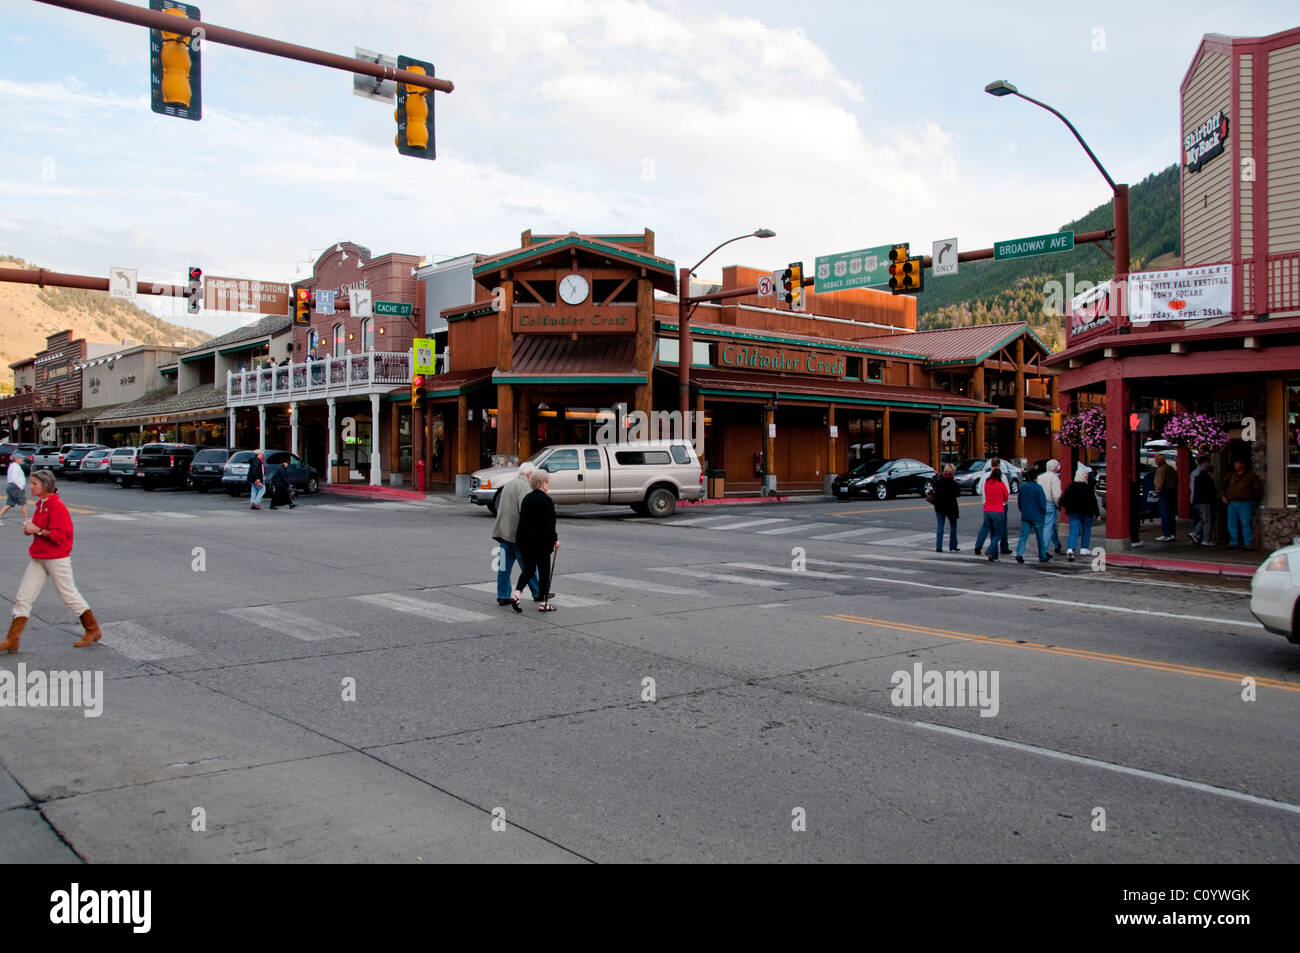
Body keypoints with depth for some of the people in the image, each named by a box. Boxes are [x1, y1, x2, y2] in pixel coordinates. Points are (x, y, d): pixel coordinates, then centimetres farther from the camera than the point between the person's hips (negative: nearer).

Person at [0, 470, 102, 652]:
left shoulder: (57, 506, -18)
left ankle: (93, 631, 18)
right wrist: (30, 528, 4)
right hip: (38, 558, 9)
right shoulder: (41, 505, 9)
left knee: (70, 595, 3)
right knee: (23, 598, 4)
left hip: (57, 558, -9)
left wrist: (38, 531, -22)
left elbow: (61, 535, -22)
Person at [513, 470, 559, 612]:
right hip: (540, 542, -7)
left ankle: (516, 594, -2)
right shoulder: (546, 500, -14)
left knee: (528, 568, 16)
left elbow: (522, 520, 13)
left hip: (524, 541, 7)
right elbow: (548, 524, -17)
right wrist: (555, 540, -6)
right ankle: (543, 603, 9)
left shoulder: (526, 499, 9)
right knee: (544, 571, 5)